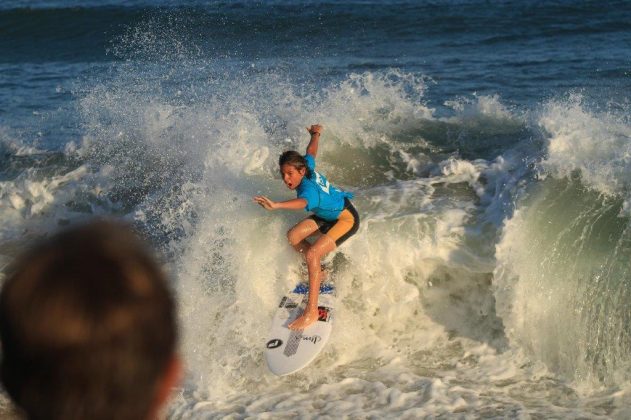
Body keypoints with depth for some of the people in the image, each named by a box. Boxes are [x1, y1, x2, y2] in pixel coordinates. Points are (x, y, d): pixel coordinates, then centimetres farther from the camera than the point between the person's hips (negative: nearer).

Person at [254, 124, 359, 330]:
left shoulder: (309, 188, -37)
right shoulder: (308, 166, -13)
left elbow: (303, 202, -62)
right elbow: (311, 151, 10)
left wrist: (276, 205, -79)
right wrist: (315, 134, 32)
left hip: (346, 218, -10)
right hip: (328, 214, 10)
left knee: (312, 255, -25)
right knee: (293, 237, 1)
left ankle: (311, 312, -25)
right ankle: (318, 271, 23)